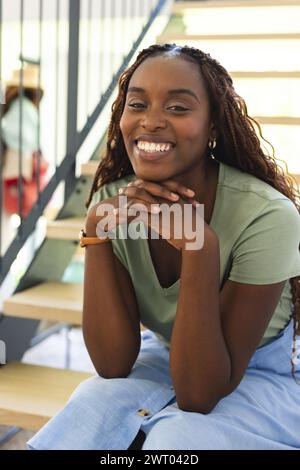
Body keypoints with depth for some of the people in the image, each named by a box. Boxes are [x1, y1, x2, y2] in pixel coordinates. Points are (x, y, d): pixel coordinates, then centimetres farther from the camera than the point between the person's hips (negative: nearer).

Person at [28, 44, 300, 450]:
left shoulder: (266, 215, -27)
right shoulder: (112, 201, -13)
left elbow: (198, 396, -25)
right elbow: (113, 365, -16)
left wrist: (200, 246, -36)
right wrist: (98, 231, -26)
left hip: (265, 375, -2)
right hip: (167, 358, 3)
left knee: (175, 437, -31)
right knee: (92, 411, -26)